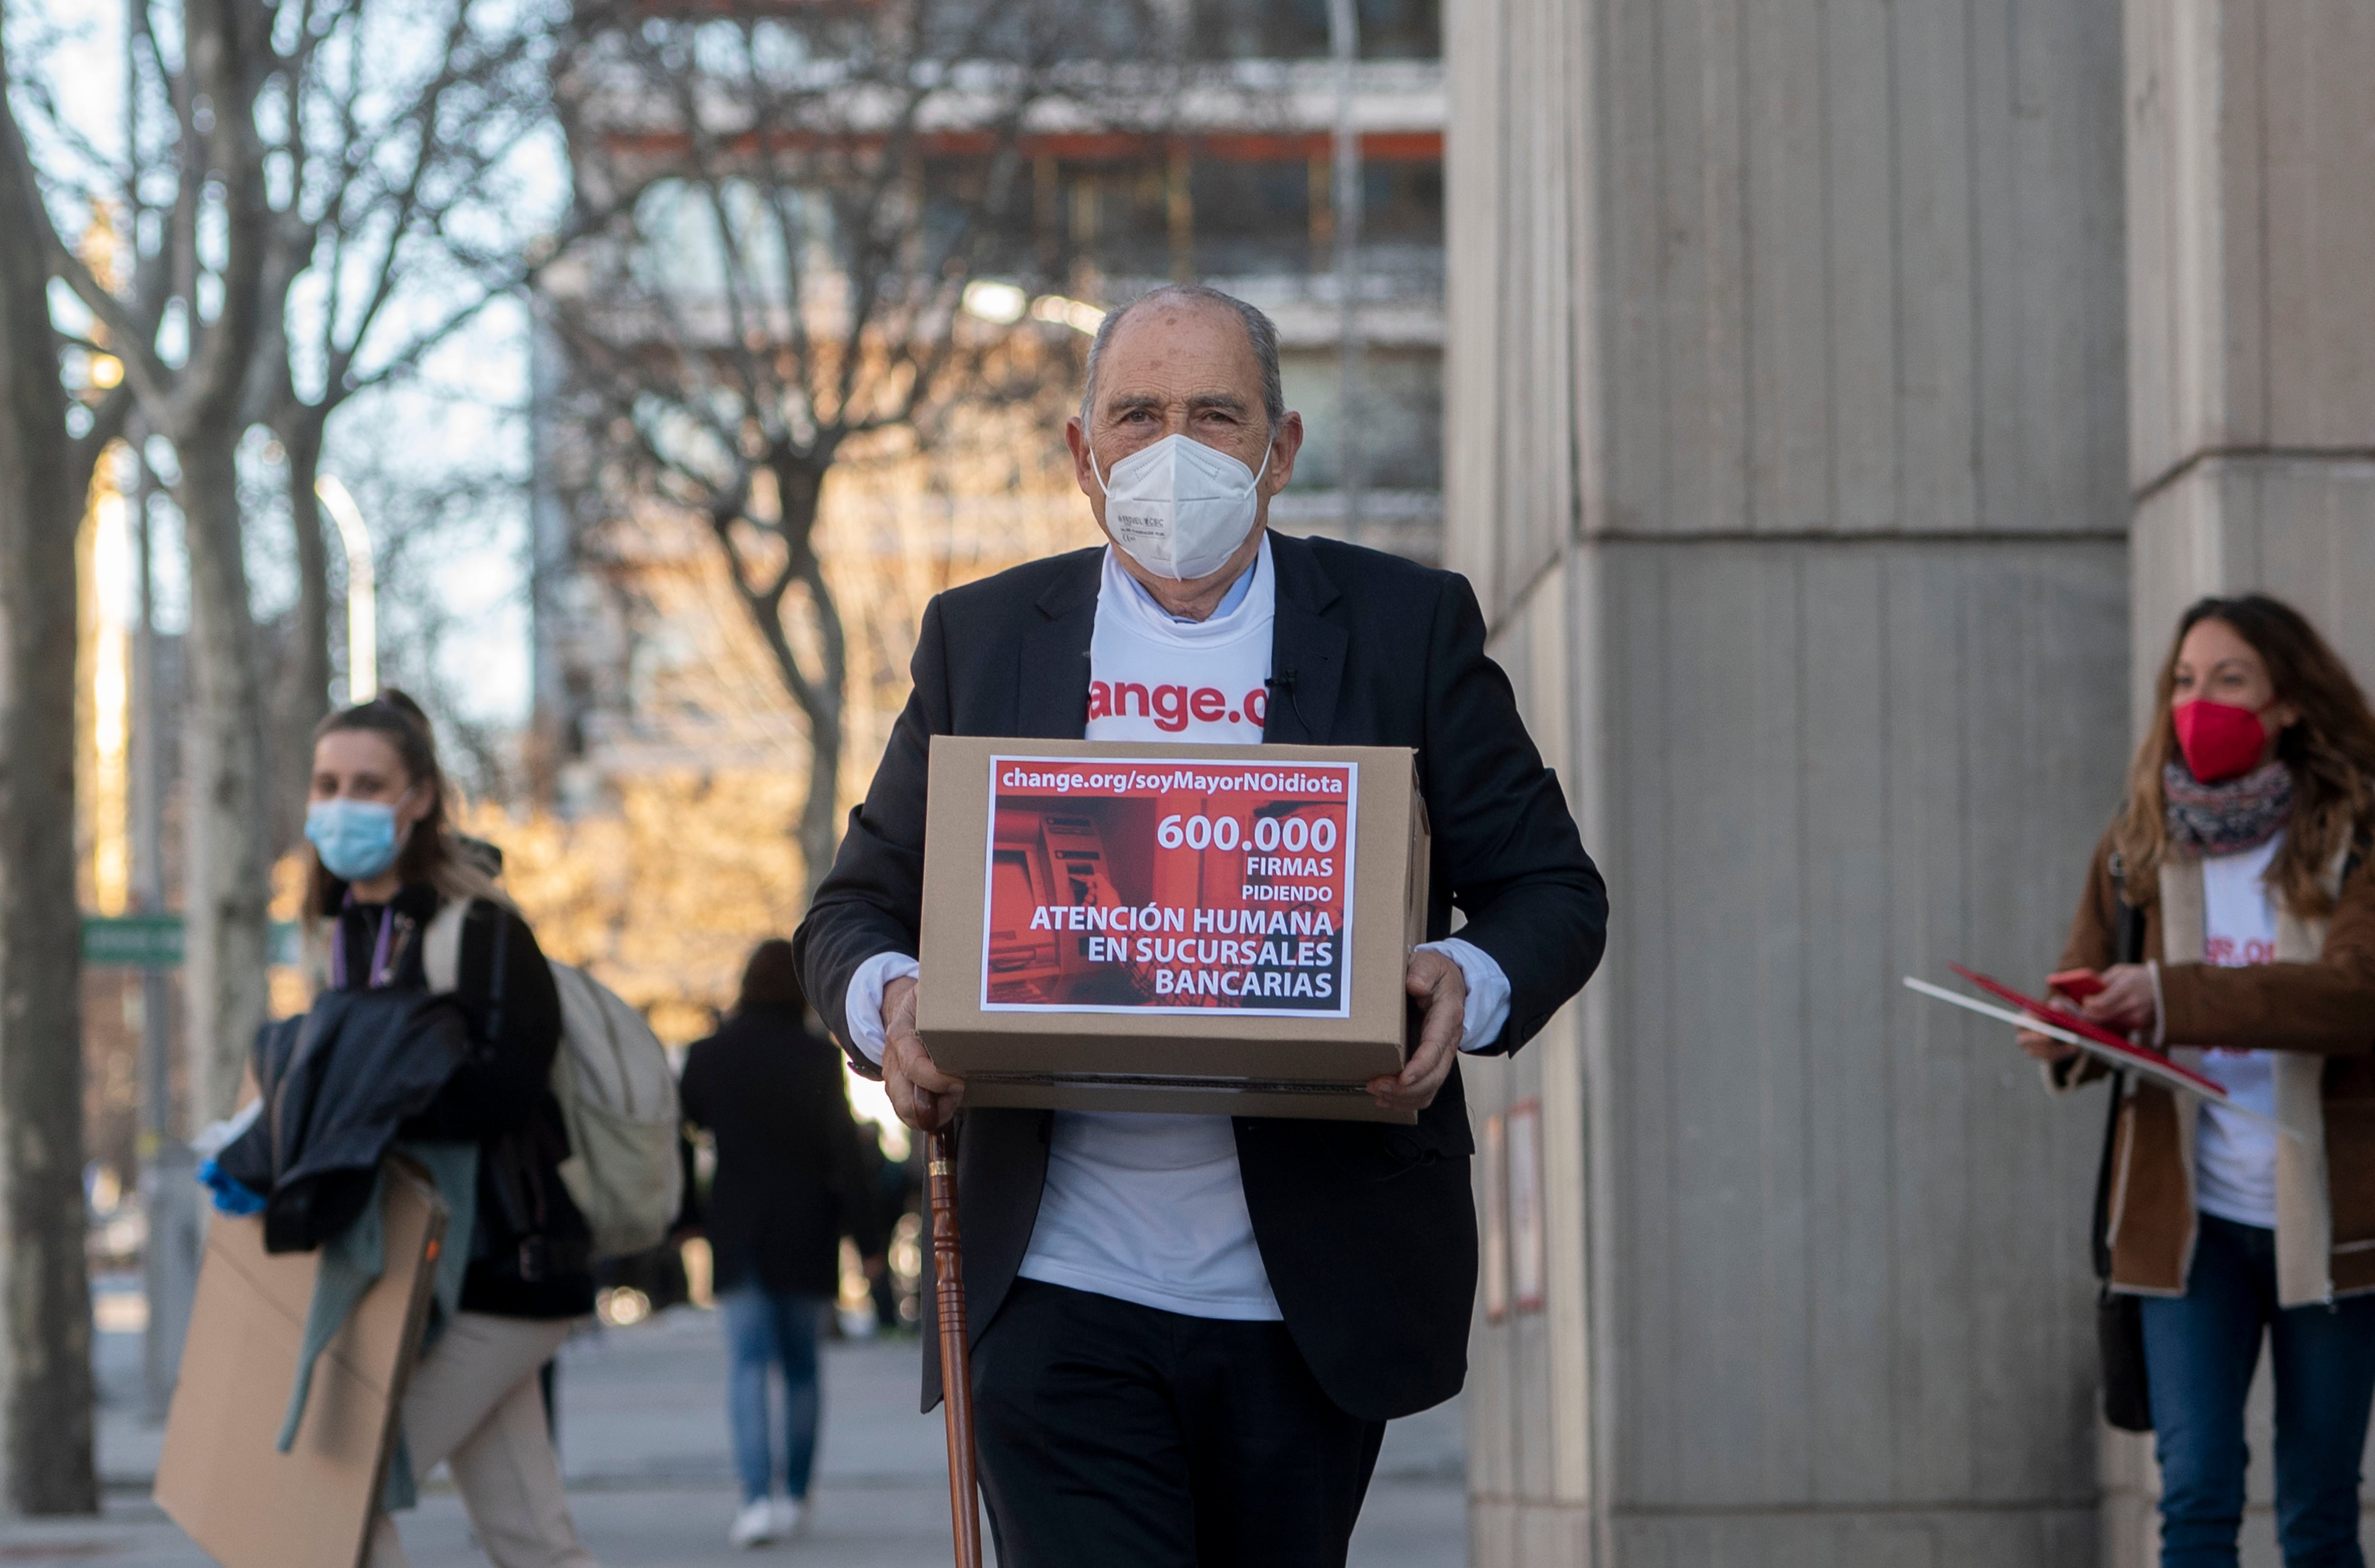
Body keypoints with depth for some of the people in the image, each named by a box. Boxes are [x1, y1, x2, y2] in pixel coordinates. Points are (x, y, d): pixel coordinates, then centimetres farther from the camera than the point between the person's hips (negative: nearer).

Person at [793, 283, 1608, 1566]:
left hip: (1308, 1305, 1)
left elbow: (1551, 889, 8)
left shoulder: (1409, 628, 6)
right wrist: (885, 1002, -11)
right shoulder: (981, 640, 9)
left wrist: (1471, 987, -15)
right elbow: (858, 905, 14)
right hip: (1061, 1301, 0)